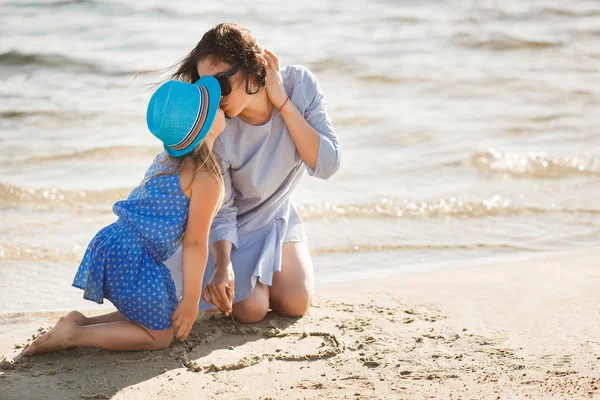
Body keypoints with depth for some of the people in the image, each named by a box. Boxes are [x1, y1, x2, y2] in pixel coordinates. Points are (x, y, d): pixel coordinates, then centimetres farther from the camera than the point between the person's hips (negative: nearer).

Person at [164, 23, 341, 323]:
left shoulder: (299, 84, -26)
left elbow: (326, 165, -30)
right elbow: (220, 211, -21)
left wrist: (283, 103, -35)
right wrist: (222, 265, -38)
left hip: (276, 213, 3)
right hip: (233, 223, -3)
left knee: (295, 304, -6)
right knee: (251, 309, -14)